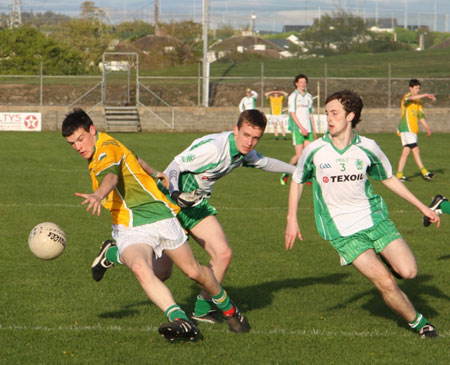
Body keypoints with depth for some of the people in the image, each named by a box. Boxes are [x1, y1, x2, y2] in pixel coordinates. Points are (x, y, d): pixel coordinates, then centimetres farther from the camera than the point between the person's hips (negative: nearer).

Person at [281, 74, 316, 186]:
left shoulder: (309, 96, 15)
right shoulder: (293, 96, -3)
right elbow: (292, 113, -9)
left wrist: (314, 130, 16)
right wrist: (301, 127, -15)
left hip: (308, 130, 5)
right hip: (297, 129, -5)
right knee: (299, 155, -9)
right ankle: (286, 173, 10)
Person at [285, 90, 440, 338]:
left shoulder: (368, 148, -3)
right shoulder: (315, 150, -7)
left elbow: (389, 179, 13)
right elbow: (297, 181, 10)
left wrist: (422, 207, 15)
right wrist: (292, 220, 5)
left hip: (374, 218, 2)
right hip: (342, 231, -2)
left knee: (408, 271, -12)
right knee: (385, 283, -15)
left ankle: (382, 255, 22)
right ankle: (417, 322, 7)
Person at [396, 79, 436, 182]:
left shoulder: (419, 101, 20)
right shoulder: (406, 97, -6)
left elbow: (421, 116, 23)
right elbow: (411, 98, -31)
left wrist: (427, 128, 14)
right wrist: (426, 95, -37)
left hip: (413, 129, 8)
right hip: (406, 128, -8)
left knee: (406, 151, 7)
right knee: (415, 150, -13)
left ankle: (399, 175, 9)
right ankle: (424, 173, -19)